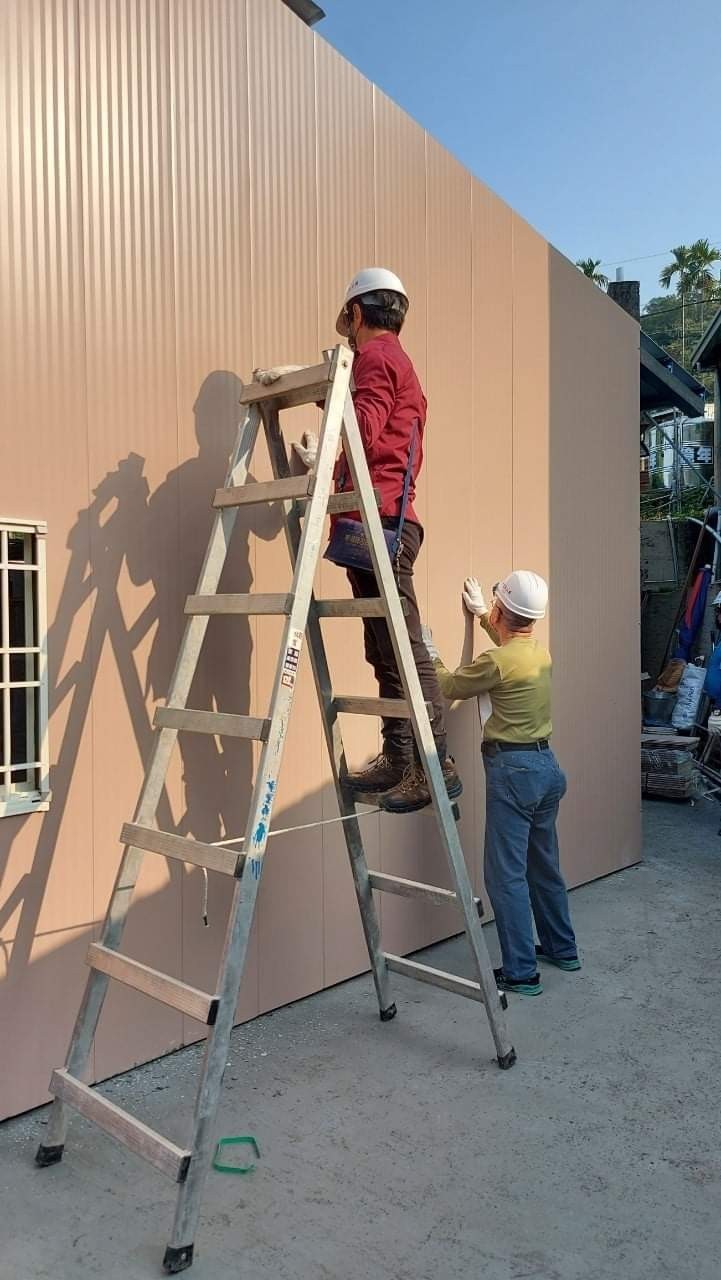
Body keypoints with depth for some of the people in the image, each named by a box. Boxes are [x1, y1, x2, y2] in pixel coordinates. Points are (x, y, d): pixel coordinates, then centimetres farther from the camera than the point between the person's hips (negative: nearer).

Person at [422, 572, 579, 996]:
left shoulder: (497, 662, -17)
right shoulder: (541, 652, 7)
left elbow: (450, 686, -1)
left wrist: (430, 651, 15)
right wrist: (482, 614, 40)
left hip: (514, 771, -9)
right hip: (547, 765, 9)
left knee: (507, 874, -1)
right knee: (544, 865, 21)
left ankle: (521, 973, 4)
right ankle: (562, 948, 34)